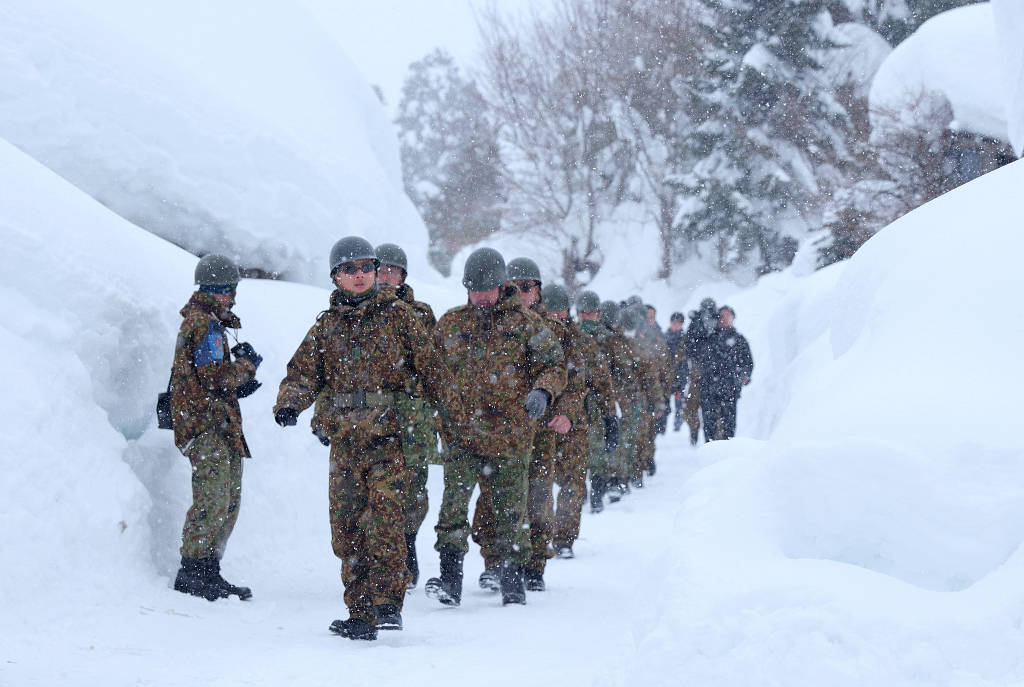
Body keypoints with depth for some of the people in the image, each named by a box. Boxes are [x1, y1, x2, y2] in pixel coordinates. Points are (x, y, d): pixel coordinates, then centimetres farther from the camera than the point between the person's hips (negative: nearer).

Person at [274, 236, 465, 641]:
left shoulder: (398, 315, 6)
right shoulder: (326, 326, 14)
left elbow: (429, 365, 7)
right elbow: (303, 373, 9)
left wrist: (454, 414, 4)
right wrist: (289, 404, -12)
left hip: (389, 436, -4)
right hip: (344, 440, 4)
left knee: (383, 516, -19)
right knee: (347, 529, 3)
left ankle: (387, 602, -18)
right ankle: (361, 614, 9)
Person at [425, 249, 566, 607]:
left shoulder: (525, 324, 3)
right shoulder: (450, 323, 10)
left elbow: (555, 364, 2)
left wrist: (542, 391, -18)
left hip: (510, 436, -1)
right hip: (461, 435, 1)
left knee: (510, 509, 7)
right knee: (454, 501, -14)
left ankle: (512, 577, 20)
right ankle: (450, 577, -17)